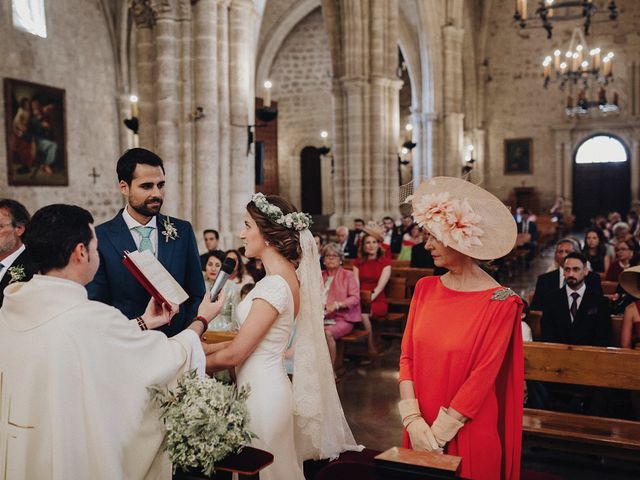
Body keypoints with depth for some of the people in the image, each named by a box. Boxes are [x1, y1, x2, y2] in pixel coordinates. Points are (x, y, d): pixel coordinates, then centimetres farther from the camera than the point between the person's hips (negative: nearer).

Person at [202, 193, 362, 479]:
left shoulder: (274, 286, -22)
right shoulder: (289, 275, 5)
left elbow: (234, 354, -17)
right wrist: (208, 348, 10)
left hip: (261, 392, -8)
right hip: (269, 386, 8)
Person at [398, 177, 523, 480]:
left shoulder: (499, 303, -14)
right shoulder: (425, 289, 1)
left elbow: (483, 376, -15)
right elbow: (407, 356, 0)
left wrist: (438, 434, -15)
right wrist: (413, 421, -11)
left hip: (468, 435, -4)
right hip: (421, 430, 5)